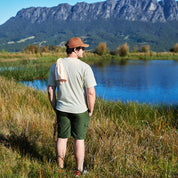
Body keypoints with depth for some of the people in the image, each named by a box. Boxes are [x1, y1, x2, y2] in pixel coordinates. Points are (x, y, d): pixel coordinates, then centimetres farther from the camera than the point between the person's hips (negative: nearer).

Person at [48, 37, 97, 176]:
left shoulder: (56, 66, -1)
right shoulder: (84, 67, -16)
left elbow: (50, 90, 2)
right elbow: (91, 92, -17)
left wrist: (55, 107, 13)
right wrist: (91, 110, -3)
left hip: (62, 109, 4)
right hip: (80, 110, -4)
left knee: (62, 138, 15)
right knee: (79, 139, 9)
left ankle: (60, 168, 28)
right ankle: (79, 170, 21)